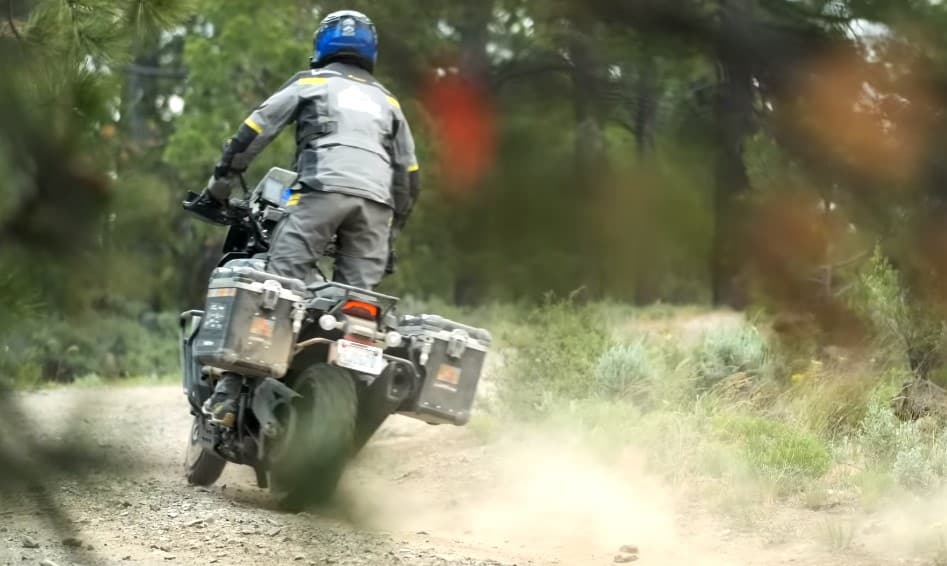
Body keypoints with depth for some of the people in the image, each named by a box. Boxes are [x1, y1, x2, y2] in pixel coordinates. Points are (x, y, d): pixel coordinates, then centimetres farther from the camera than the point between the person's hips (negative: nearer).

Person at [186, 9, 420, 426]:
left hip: (322, 189, -4)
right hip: (376, 202, 4)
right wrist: (392, 232, 38)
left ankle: (228, 395, -21)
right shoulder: (388, 101, 32)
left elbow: (251, 134, 15)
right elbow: (409, 178, 30)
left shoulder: (311, 82, 22)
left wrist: (216, 189, 20)